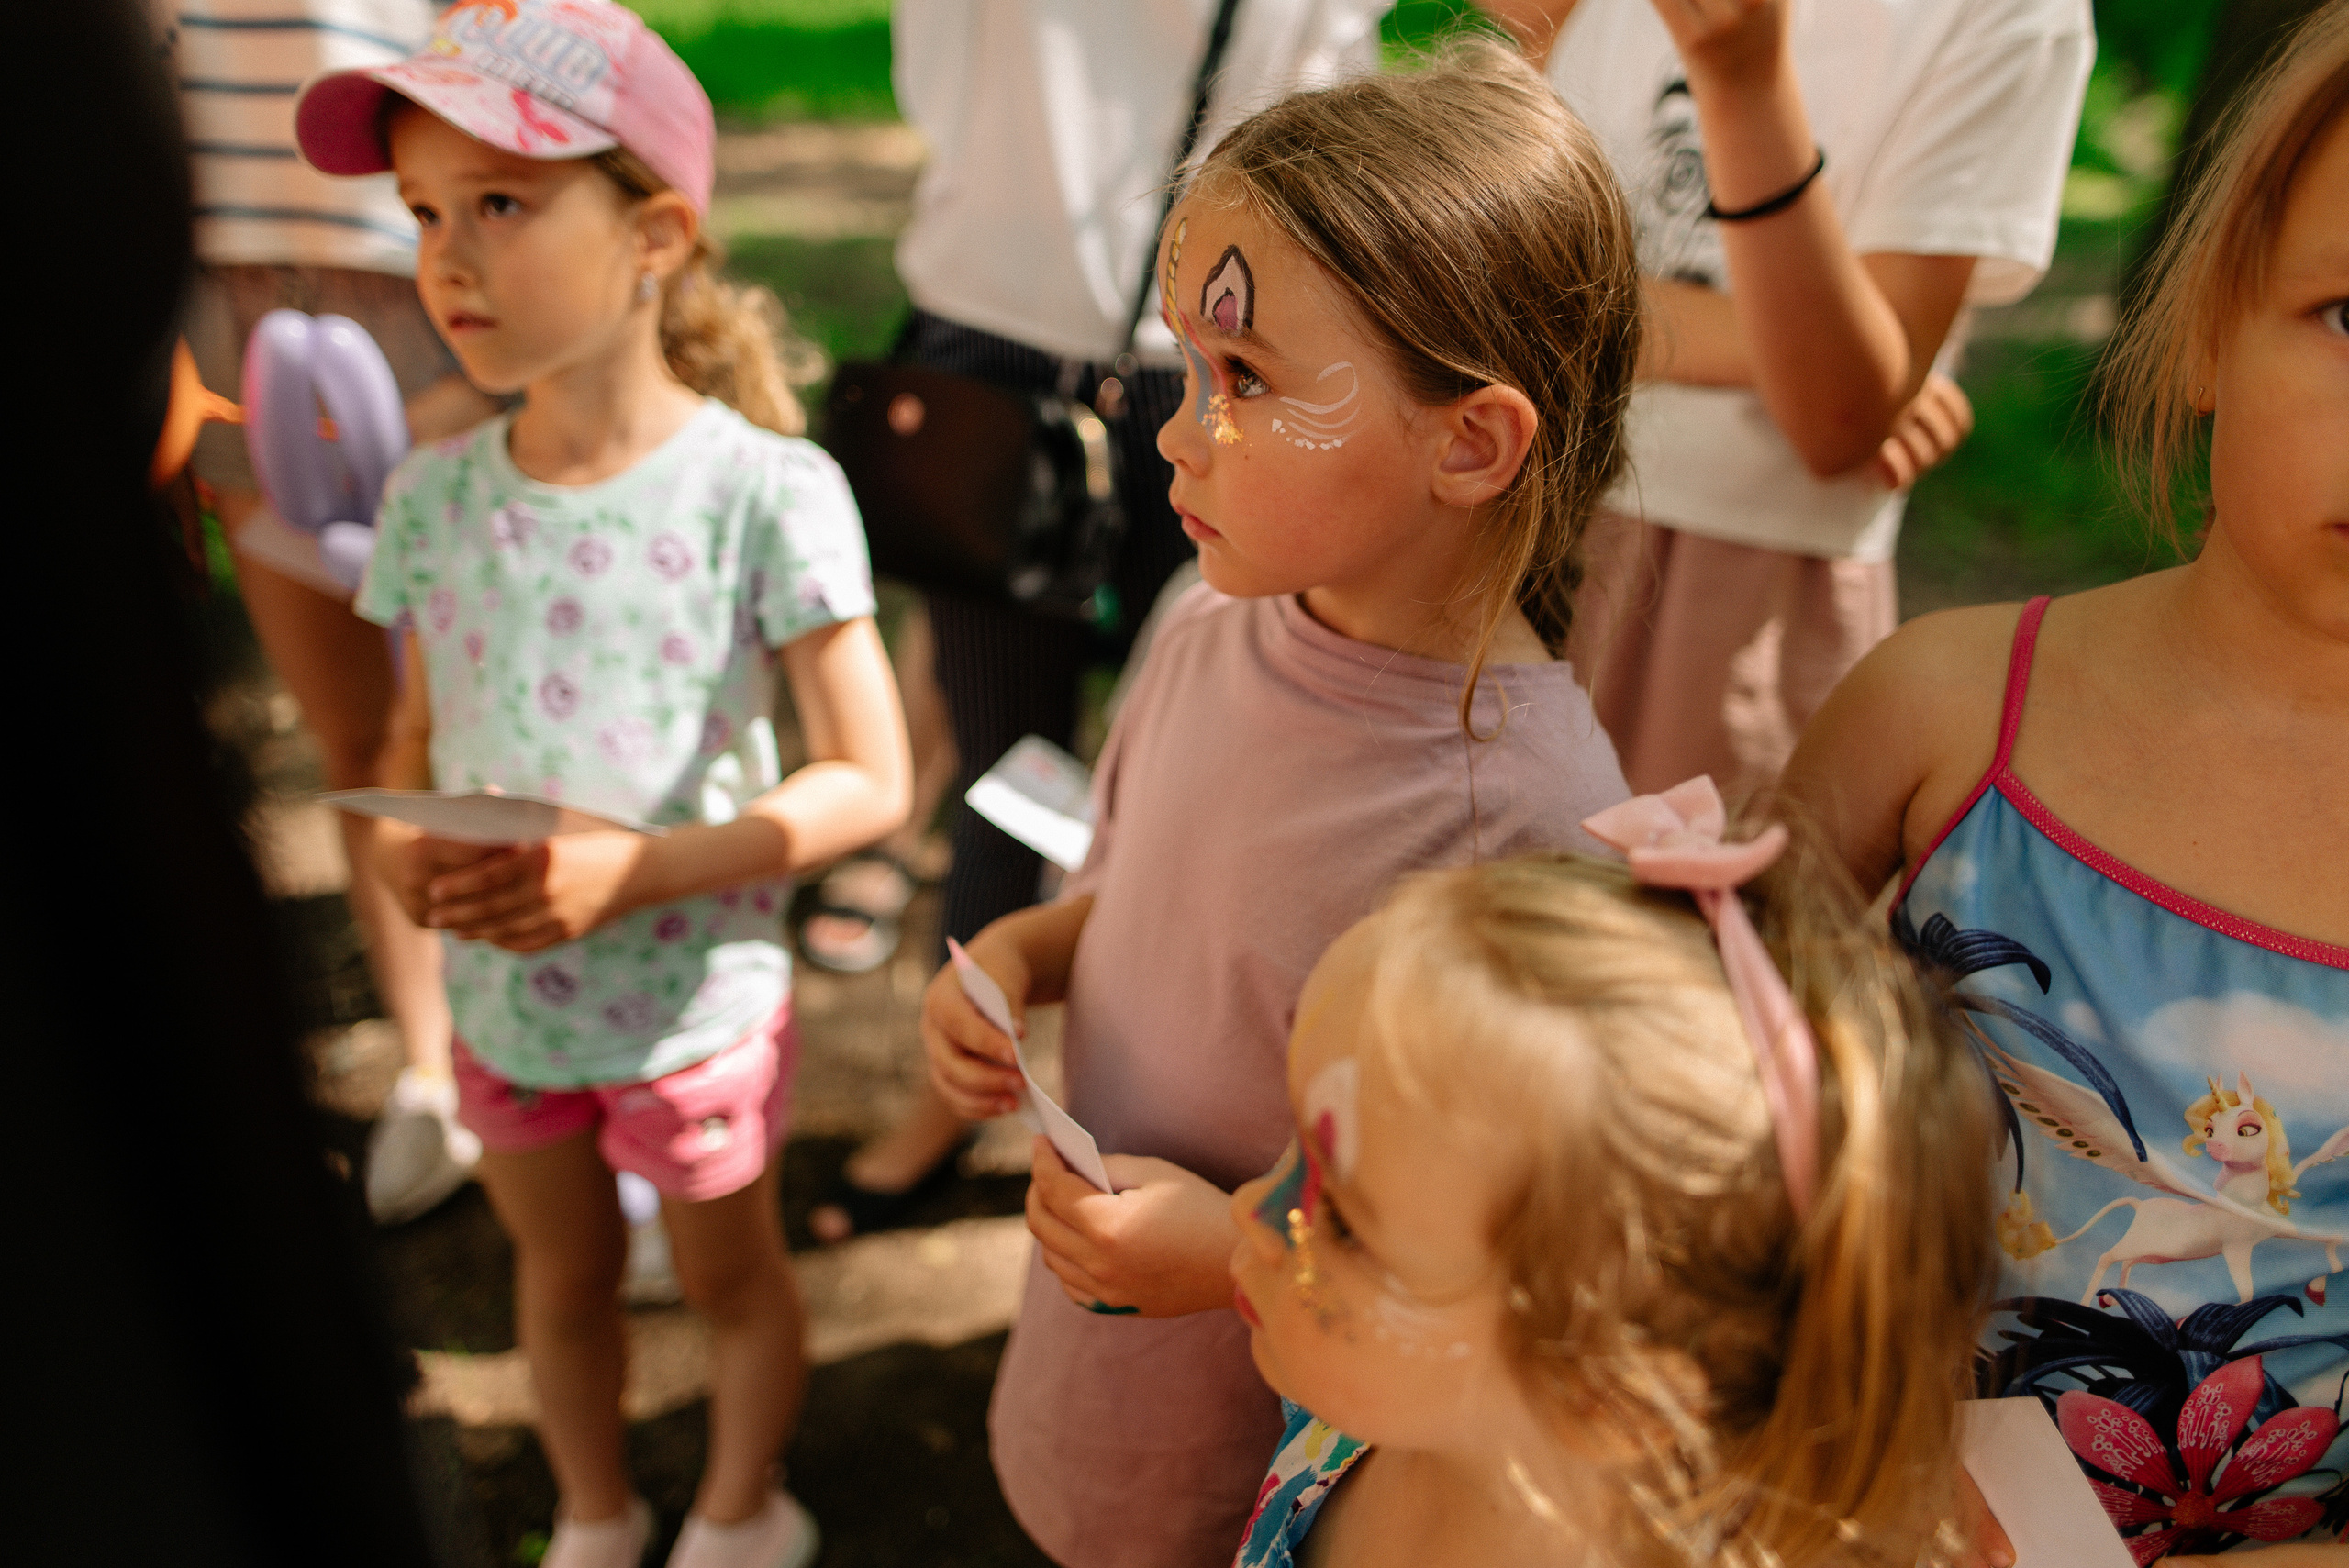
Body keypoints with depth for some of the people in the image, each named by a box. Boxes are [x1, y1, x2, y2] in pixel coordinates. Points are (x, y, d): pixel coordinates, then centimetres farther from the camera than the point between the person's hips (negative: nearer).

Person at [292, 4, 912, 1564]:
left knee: (731, 1274, 21)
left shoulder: (766, 490, -22)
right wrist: (403, 847, -17)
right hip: (501, 998, 4)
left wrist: (637, 869, -28)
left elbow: (870, 780, -20)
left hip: (695, 998, -4)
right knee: (562, 1275, 26)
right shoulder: (433, 496, -7)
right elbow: (417, 740, 5)